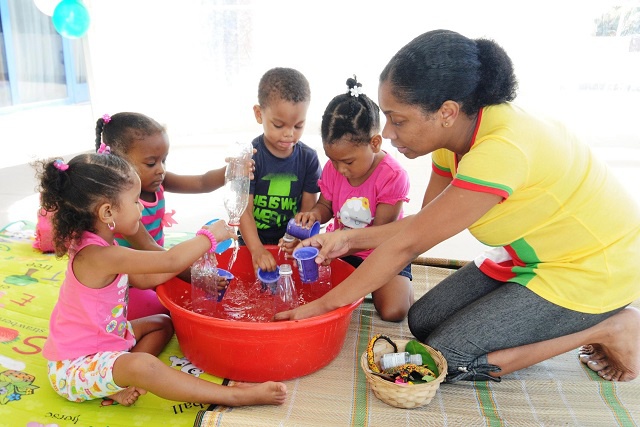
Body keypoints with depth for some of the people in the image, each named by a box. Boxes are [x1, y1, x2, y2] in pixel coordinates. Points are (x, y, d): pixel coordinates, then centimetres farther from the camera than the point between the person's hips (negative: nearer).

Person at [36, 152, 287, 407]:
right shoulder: (99, 255, -31)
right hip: (74, 368, -10)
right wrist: (210, 236, -16)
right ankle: (236, 396, -29)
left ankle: (122, 384, -7)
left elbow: (144, 280, 4)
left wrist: (197, 247, -1)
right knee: (141, 365, -35)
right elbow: (171, 261, -33)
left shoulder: (98, 245, 0)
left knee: (163, 323, 16)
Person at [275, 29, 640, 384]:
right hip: (532, 257, 8)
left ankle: (607, 328, 1)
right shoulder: (454, 133, -7)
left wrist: (323, 305, -21)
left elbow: (406, 244, -31)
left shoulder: (500, 151, -34)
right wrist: (350, 239, -14)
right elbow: (425, 224, -1)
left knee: (446, 359, -11)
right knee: (424, 322, 3)